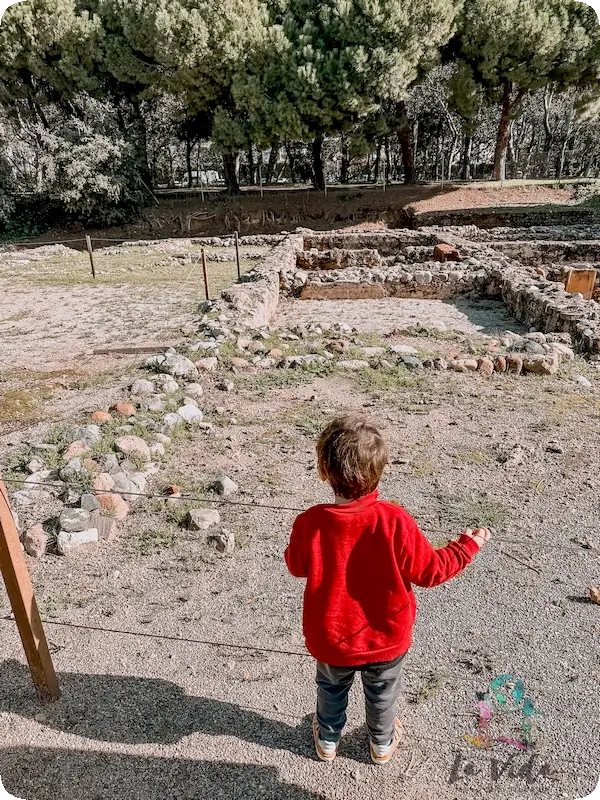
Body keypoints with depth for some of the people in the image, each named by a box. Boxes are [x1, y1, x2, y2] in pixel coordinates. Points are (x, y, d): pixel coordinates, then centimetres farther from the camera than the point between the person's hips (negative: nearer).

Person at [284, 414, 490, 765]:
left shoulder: (310, 523, -28)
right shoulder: (394, 521, -31)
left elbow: (297, 566, -7)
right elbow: (431, 570, -16)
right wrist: (469, 545, 0)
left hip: (330, 640, 0)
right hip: (387, 638, 0)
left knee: (331, 690, 31)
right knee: (383, 693, 30)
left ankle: (328, 740, 56)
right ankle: (382, 743, 56)